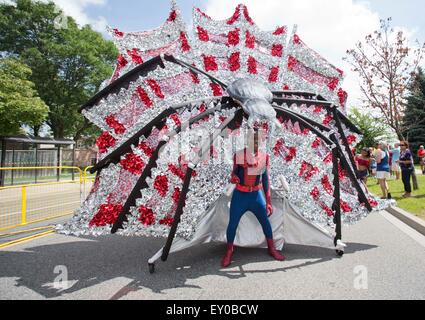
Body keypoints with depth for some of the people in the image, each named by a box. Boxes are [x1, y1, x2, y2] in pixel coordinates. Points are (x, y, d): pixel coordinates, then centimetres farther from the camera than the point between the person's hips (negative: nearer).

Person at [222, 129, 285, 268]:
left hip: (256, 195, 2)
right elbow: (234, 173, 3)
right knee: (232, 224, 1)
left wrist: (268, 201, 3)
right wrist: (233, 178, -24)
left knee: (265, 222, 8)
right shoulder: (239, 155, -8)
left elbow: (265, 179, 3)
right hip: (240, 195, -1)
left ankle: (272, 249, 32)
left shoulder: (265, 156, -2)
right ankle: (229, 252, 22)